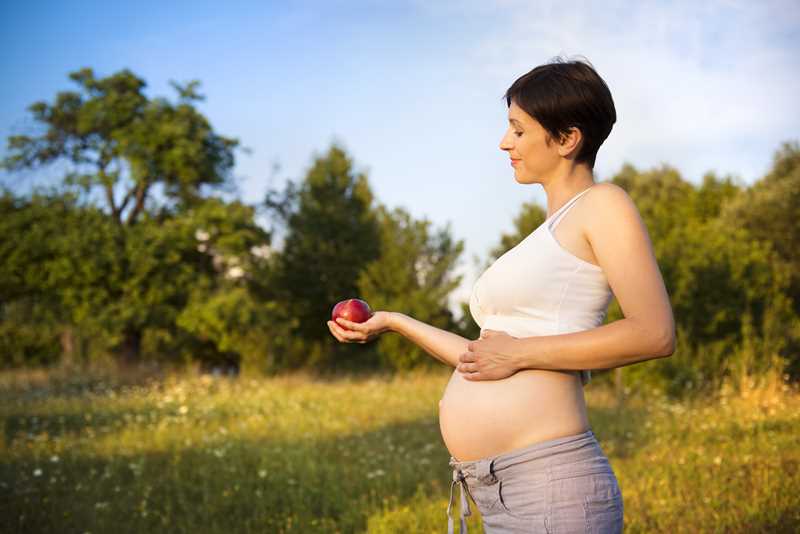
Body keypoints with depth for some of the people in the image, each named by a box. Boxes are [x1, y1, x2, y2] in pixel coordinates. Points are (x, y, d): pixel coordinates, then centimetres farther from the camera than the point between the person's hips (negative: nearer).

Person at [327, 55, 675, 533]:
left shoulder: (603, 204, -2)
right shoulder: (548, 235, 21)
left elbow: (655, 335, -14)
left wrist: (519, 353, -12)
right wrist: (394, 323, 27)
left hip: (549, 484, -8)